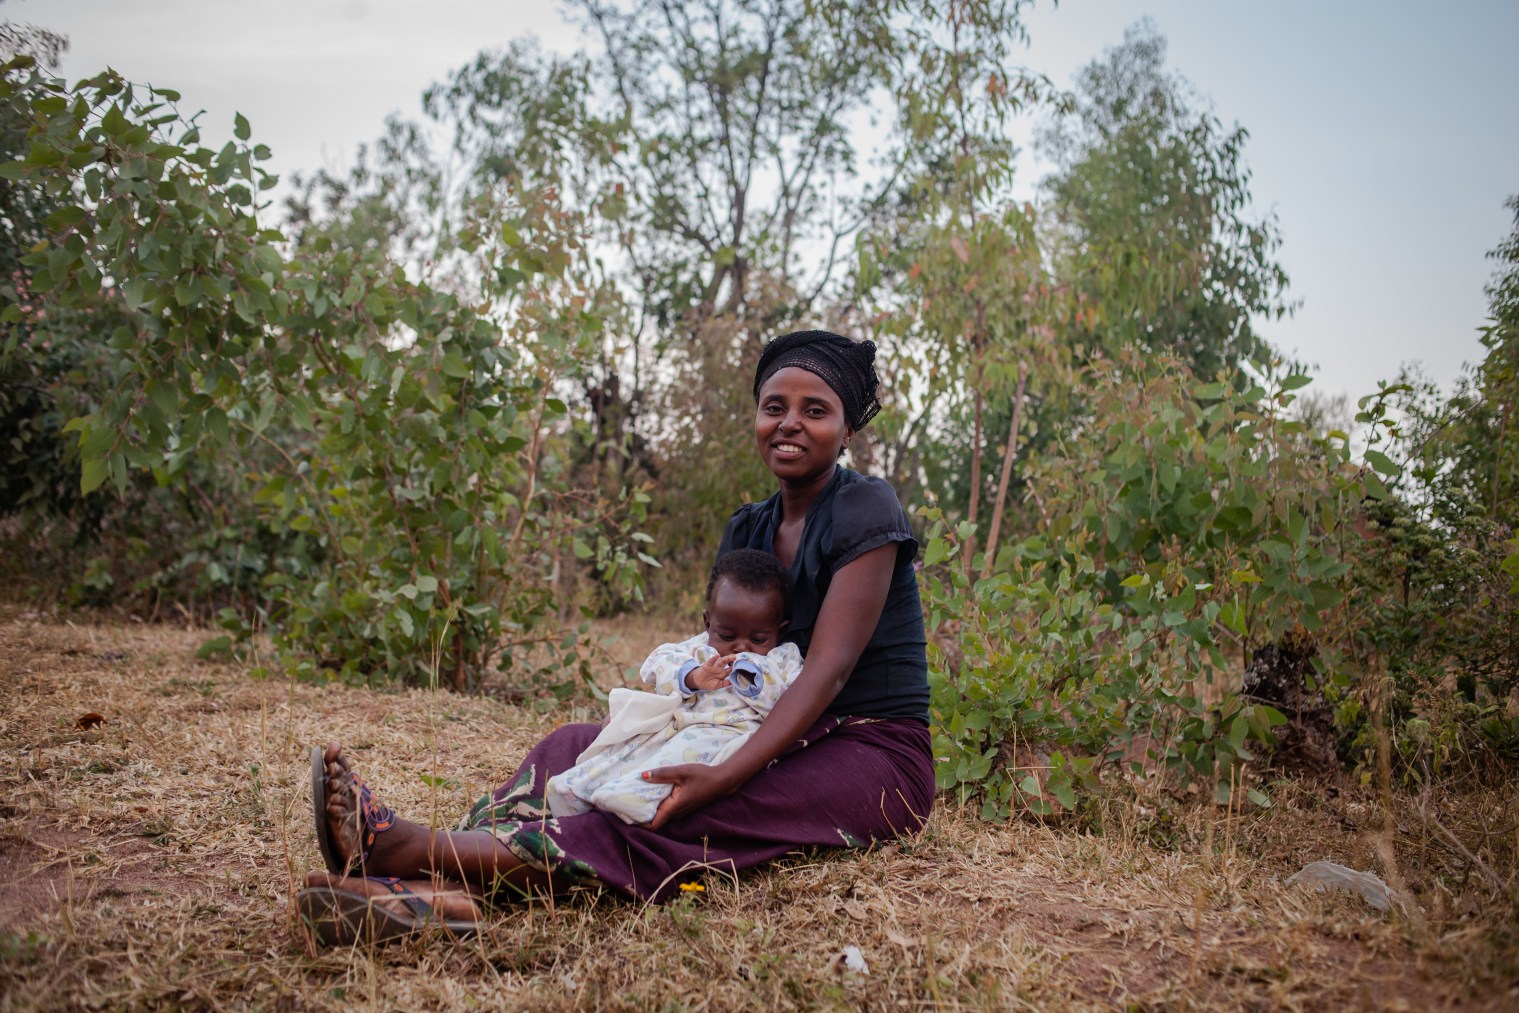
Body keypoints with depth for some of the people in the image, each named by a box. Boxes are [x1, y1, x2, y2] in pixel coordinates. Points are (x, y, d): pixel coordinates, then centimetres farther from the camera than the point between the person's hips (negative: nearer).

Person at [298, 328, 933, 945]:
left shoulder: (866, 510, -10)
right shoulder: (745, 532, 14)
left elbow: (827, 668, -21)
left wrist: (723, 777, -33)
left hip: (871, 758, -7)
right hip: (778, 743, 7)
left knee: (676, 820, -32)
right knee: (579, 745, -12)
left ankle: (420, 847, -46)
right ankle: (445, 887, -40)